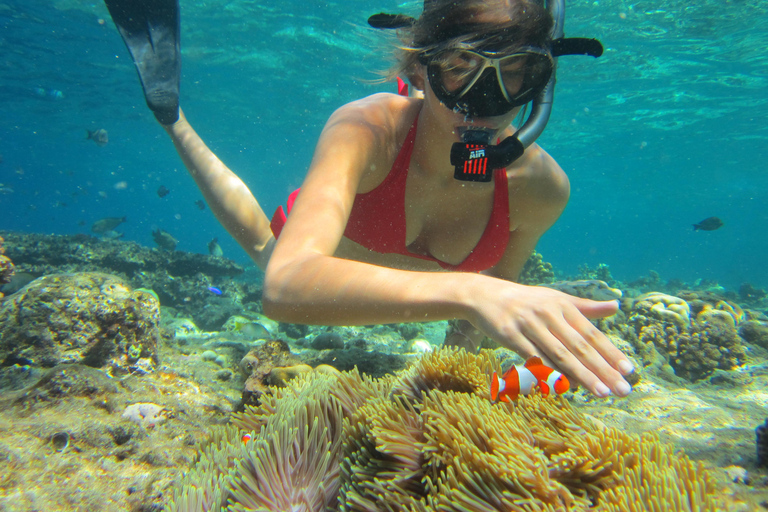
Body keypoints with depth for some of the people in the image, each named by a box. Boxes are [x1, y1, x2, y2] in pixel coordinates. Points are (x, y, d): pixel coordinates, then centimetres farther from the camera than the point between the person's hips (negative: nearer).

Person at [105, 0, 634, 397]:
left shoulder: (540, 186, -35)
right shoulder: (366, 128, -45)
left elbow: (499, 281, -13)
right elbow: (284, 285, -60)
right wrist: (466, 292, -70)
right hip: (325, 241, -3)